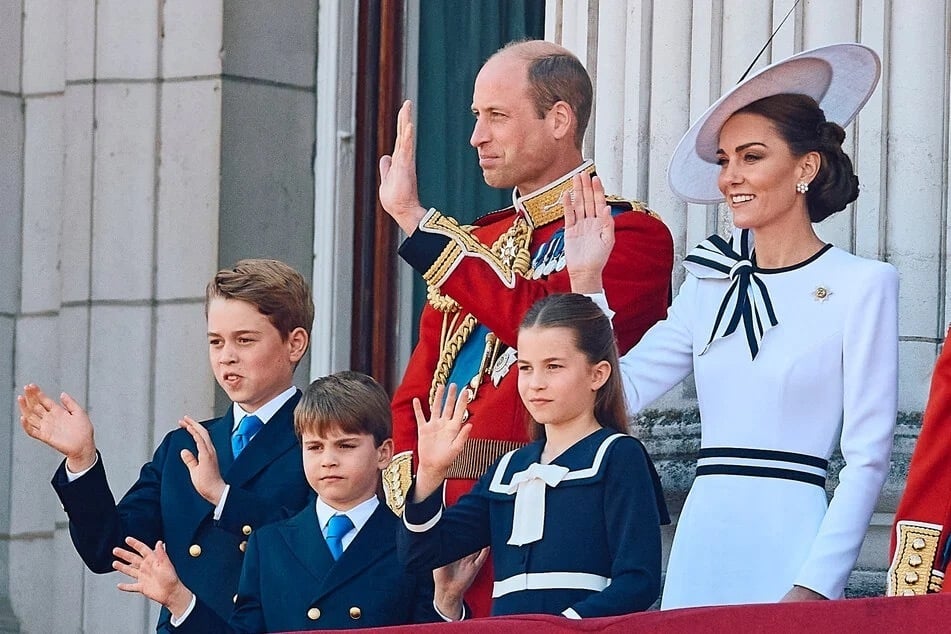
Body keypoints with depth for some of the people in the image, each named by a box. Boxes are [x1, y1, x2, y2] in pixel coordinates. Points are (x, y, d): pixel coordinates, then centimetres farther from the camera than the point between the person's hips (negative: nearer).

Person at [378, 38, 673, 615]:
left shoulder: (631, 233, -5)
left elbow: (540, 322, -22)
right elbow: (416, 389, 18)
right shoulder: (476, 244, 19)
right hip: (438, 518, 7)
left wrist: (415, 218, -18)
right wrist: (410, 493, -1)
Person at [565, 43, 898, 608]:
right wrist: (587, 280, 2)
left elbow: (867, 458, -7)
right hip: (700, 545, 5)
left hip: (787, 547, -5)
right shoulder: (712, 284, 12)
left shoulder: (862, 284, -4)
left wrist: (815, 587, -14)